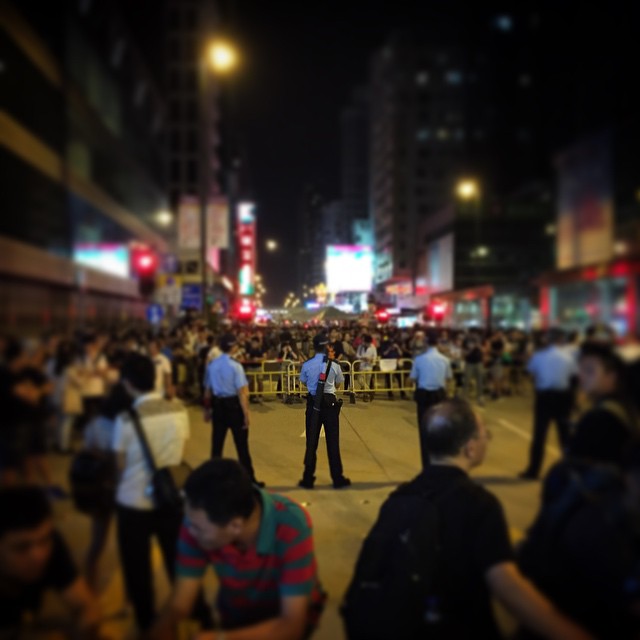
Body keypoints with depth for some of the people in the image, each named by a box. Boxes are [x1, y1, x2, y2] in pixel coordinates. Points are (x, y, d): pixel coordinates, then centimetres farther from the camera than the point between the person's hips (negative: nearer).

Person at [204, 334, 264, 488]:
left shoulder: (212, 365, 0)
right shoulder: (235, 366, -15)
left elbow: (207, 391, 7)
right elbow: (242, 393, -17)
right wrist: (246, 413, -13)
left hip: (217, 405, 4)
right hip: (233, 405, -4)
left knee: (217, 443, 12)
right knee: (241, 445, 5)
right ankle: (249, 479, 13)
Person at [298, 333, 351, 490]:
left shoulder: (307, 365, -6)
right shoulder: (334, 365, -7)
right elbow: (338, 384, 6)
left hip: (313, 403, 1)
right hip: (330, 403, -1)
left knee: (311, 441, 8)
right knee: (333, 441, 7)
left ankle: (308, 479, 13)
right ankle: (338, 479, 14)